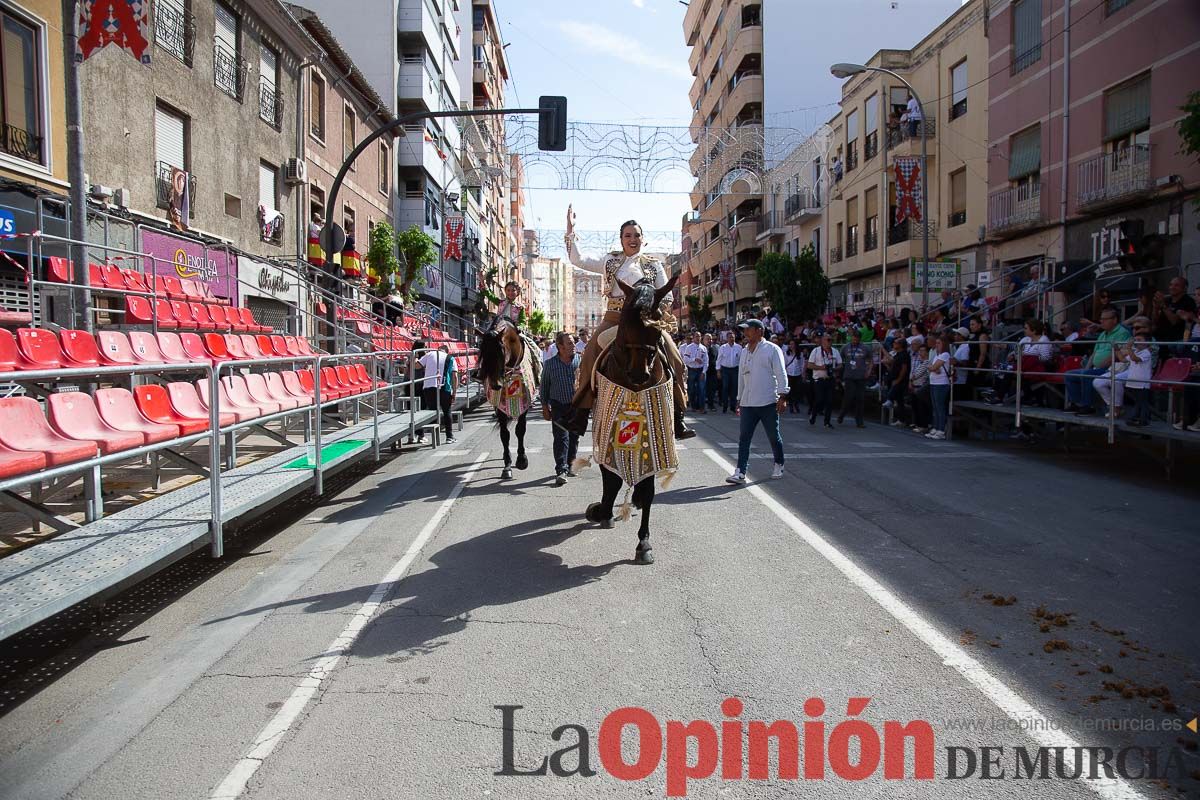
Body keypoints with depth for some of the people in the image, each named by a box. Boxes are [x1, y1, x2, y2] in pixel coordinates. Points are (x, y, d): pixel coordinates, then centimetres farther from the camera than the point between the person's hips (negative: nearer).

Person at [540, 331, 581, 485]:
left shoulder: (580, 360, -2)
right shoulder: (550, 364, -2)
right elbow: (544, 386, 6)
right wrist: (545, 407, 4)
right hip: (559, 406, -2)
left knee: (574, 437, 11)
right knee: (561, 437, -9)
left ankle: (569, 465, 27)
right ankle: (561, 471, -11)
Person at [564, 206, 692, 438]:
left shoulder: (654, 265, 11)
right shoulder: (610, 260, 14)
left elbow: (666, 297, 10)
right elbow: (577, 260, 10)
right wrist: (570, 229, 4)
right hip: (614, 319, 1)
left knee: (673, 359, -14)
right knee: (590, 357, -15)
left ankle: (677, 419, -8)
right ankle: (580, 415, -8)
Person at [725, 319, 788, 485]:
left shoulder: (772, 349, -3)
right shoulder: (744, 352, 15)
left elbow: (781, 373, -7)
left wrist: (782, 396, -15)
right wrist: (739, 398, 21)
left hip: (768, 402, -5)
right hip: (747, 403, 5)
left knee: (774, 437, 8)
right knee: (743, 438, -3)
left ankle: (779, 466, 28)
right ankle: (740, 473, -4)